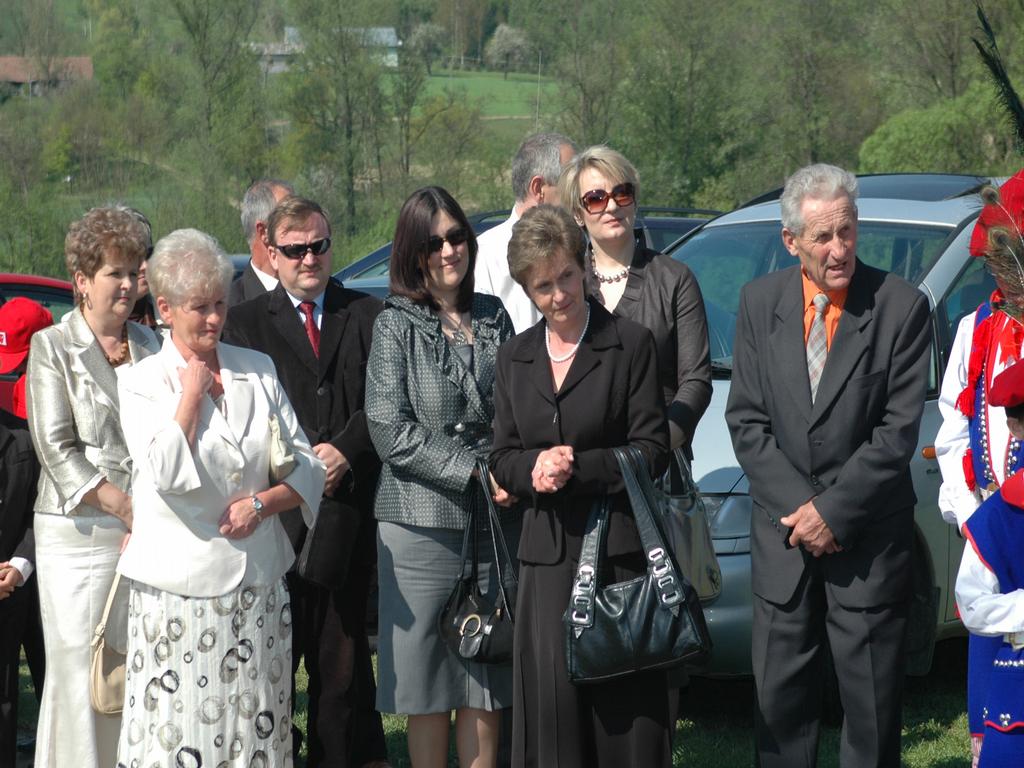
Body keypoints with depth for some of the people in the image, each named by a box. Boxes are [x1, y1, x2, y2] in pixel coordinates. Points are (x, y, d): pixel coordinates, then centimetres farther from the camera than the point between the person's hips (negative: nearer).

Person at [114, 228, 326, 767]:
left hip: (258, 582, 3)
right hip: (180, 587, -3)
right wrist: (191, 393, -9)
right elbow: (167, 474, -16)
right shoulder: (141, 383, -1)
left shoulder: (258, 370, 10)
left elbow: (306, 466, 11)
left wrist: (262, 503, -6)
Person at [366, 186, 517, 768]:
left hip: (494, 521, 3)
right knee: (430, 689, 1)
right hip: (421, 524, -3)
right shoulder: (396, 325, -1)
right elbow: (390, 431, -8)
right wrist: (475, 474, -13)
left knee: (487, 685, 6)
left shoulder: (493, 317, 11)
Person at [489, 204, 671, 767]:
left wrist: (576, 469, -14)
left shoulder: (630, 344, 0)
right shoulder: (514, 359, 14)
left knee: (627, 705, -4)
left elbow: (652, 450, -4)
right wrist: (534, 468, -7)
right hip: (547, 554, 4)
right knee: (553, 698, -2)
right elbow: (502, 460, 15)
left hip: (620, 550, -4)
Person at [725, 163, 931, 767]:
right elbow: (747, 421, 2)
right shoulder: (760, 302, 3)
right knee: (780, 701, 8)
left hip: (869, 541, -3)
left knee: (872, 706, 4)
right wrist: (798, 508, -9)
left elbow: (899, 430, -10)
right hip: (784, 538, 3)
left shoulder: (901, 306, -8)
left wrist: (832, 509, -14)